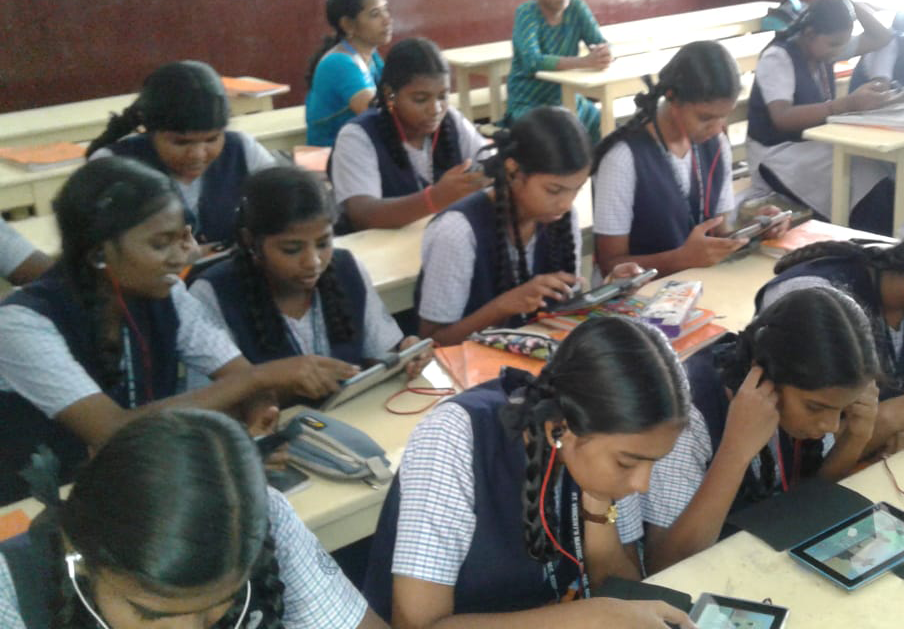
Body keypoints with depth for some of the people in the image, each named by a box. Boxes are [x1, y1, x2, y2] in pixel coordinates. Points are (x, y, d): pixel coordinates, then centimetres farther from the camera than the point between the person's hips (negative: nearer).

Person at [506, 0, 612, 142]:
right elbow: (532, 62, -29)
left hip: (567, 100, 5)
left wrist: (604, 56, -29)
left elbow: (604, 46, -4)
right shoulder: (526, 12, -15)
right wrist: (585, 61, -36)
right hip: (528, 105, -5)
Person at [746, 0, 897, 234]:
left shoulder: (822, 47, 7)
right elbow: (782, 118, -32)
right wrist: (848, 104, -40)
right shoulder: (777, 58, -16)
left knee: (884, 168, -19)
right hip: (779, 155, -8)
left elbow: (881, 38, 15)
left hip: (816, 143, 8)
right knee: (872, 188, -27)